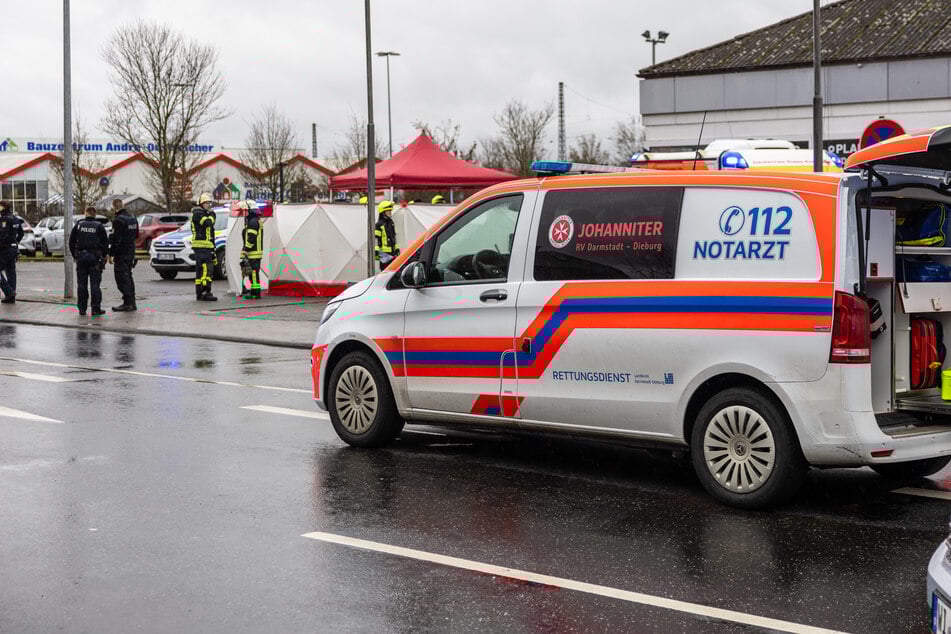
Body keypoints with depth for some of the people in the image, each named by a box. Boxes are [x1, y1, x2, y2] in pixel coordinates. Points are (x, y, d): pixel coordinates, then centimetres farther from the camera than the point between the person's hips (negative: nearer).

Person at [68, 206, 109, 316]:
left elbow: (71, 242, 7)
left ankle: (82, 308, 8)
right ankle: (96, 308, -3)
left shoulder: (78, 225, 5)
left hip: (81, 257, 2)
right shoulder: (99, 226, 0)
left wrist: (75, 255, 17)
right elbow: (105, 242, -1)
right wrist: (103, 256, 12)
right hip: (94, 257, -2)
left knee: (82, 284, 7)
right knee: (95, 284, -1)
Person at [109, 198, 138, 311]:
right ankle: (132, 302, 17)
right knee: (128, 277, 15)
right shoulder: (132, 218, 12)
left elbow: (116, 239, -19)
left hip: (121, 253, -9)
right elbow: (136, 235, 21)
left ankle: (127, 303, -8)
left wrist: (111, 254, -15)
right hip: (131, 251, 9)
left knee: (122, 278, -6)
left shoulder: (118, 220, -16)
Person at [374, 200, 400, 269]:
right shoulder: (379, 224, -11)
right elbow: (375, 239, -14)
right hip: (384, 252, -8)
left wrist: (397, 249, 23)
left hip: (392, 251, 8)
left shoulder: (391, 223, 15)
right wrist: (376, 251, -18)